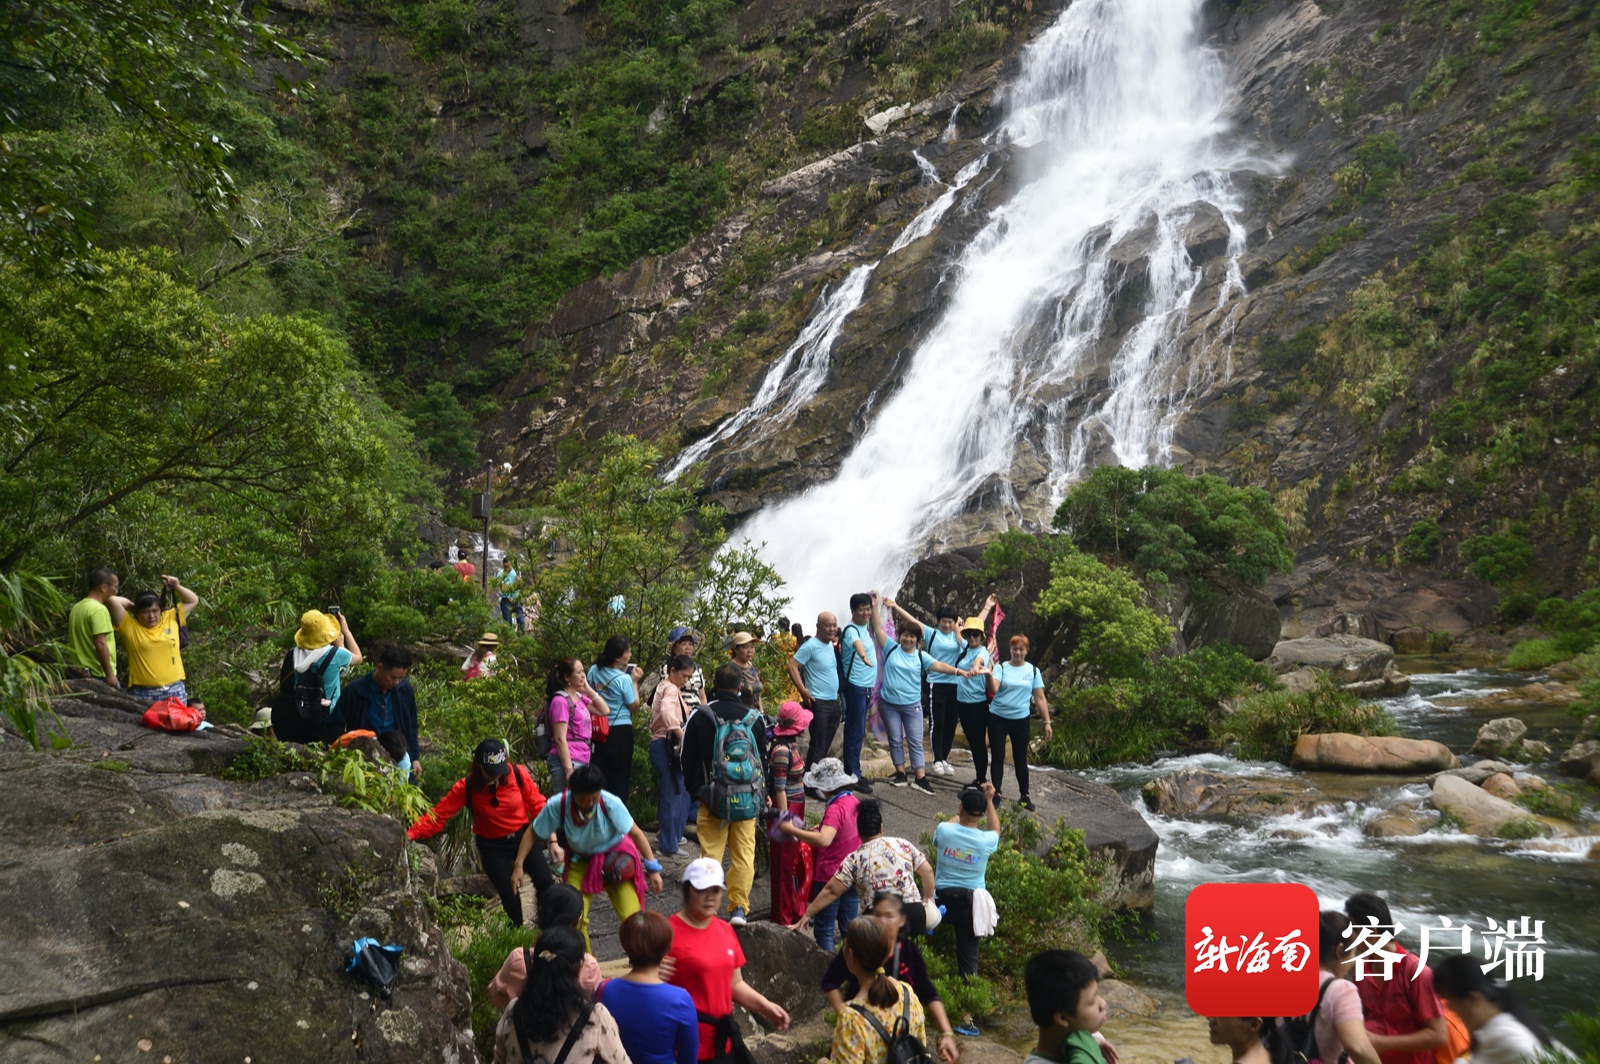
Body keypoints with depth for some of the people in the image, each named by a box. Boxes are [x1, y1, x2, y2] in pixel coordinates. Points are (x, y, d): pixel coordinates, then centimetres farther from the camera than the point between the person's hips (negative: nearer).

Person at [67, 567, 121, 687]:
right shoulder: (99, 609, -14)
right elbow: (100, 644, -21)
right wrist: (110, 674, -19)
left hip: (80, 673, 9)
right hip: (99, 675, -9)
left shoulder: (77, 607, 13)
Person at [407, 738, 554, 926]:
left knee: (546, 883, -7)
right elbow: (439, 814, -20)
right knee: (509, 895, -6)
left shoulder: (518, 774, -18)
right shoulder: (466, 787, -18)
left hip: (523, 836, 1)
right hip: (492, 846, -1)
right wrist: (411, 834, -33)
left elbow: (538, 805, -9)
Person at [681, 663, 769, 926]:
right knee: (744, 855, 7)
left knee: (710, 854, 3)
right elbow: (763, 759, 12)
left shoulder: (700, 718, -6)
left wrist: (696, 790, 17)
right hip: (747, 799, 2)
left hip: (713, 799, -2)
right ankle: (739, 908, 5)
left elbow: (688, 760, 2)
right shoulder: (753, 719, 0)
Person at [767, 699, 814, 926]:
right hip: (786, 808, -9)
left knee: (797, 861, 19)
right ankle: (783, 918, 12)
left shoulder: (792, 744, 7)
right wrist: (785, 819, -21)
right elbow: (779, 788, -22)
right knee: (785, 863, 1)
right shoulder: (782, 750, -22)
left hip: (796, 808, 9)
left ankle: (796, 909, 33)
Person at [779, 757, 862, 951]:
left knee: (824, 930, 4)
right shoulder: (854, 802, 4)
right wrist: (820, 829, 9)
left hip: (830, 877, -8)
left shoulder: (835, 809, -23)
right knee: (849, 928, 17)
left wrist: (792, 830, -31)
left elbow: (824, 840, -38)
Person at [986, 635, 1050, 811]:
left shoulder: (1033, 670, 2)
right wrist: (988, 676, -37)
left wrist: (1047, 722, -1)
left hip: (1020, 720, 1)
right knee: (997, 756, 1)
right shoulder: (1001, 667, -2)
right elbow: (993, 690, -17)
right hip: (997, 718, -1)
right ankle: (996, 794, 7)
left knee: (1020, 758, 7)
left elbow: (1040, 698, 3)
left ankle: (1024, 796, 18)